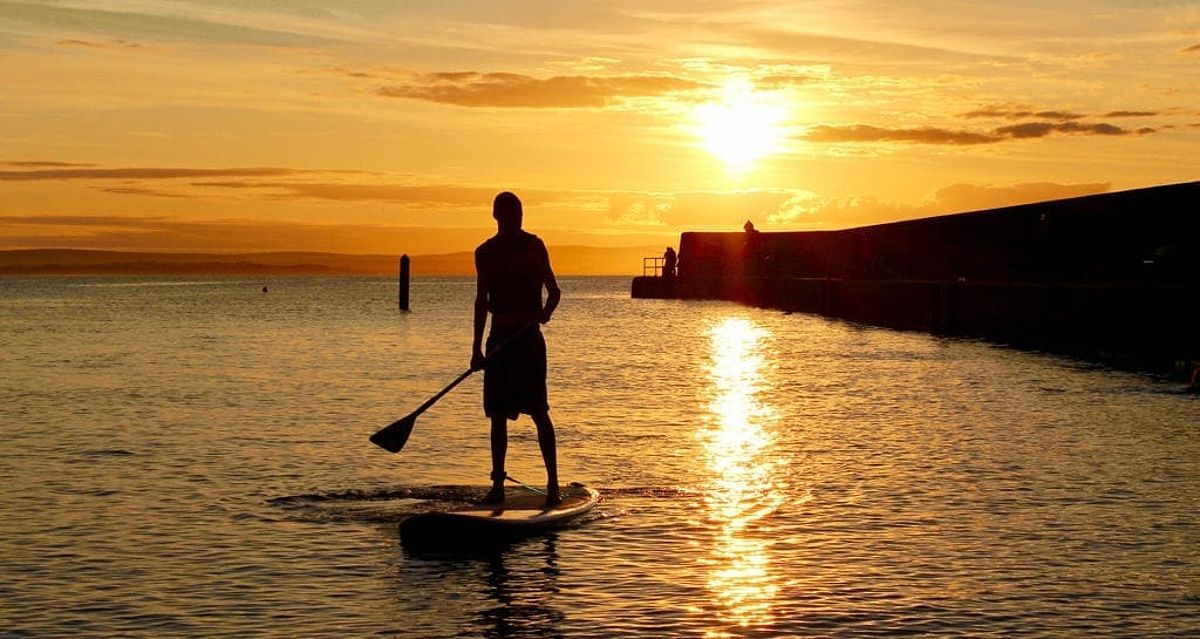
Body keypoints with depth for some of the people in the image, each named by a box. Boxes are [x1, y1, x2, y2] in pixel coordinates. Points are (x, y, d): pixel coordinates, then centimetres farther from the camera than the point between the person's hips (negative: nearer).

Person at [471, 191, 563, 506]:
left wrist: (545, 312, -22)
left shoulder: (532, 246, -1)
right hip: (499, 339, 4)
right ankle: (498, 485, 14)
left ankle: (553, 483, -5)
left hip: (528, 336, -4)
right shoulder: (485, 252, 9)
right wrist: (477, 348, 10)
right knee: (498, 415, 6)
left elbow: (554, 291, 0)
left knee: (539, 411, -9)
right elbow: (482, 301, 13)